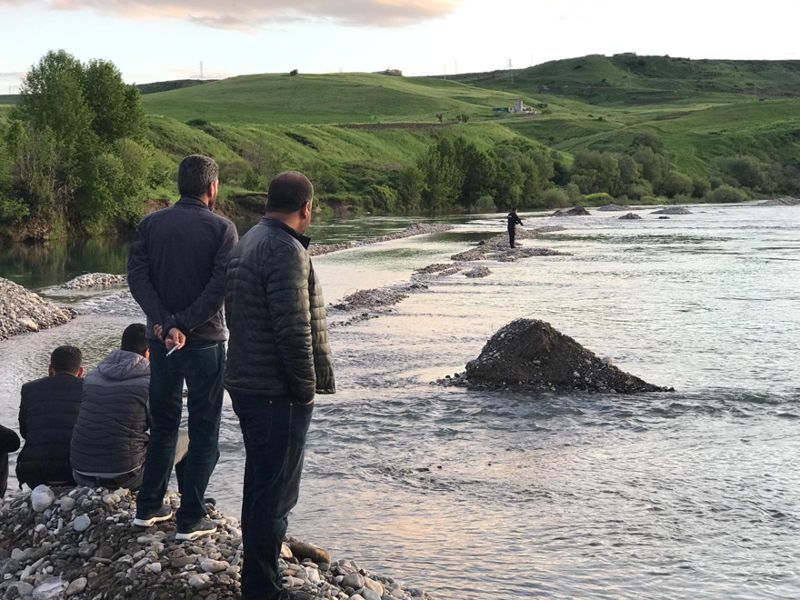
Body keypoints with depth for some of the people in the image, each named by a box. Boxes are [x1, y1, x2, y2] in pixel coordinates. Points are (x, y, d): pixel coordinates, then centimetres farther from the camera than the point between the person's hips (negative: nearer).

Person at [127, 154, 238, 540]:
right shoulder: (221, 228, -8)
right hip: (205, 341, -4)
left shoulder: (151, 225, 4)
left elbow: (137, 277, -7)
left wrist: (164, 322, -15)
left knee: (163, 425, 19)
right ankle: (190, 520, 5)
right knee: (204, 432, 5)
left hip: (161, 338, 4)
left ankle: (148, 508, 23)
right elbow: (220, 286, -18)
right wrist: (185, 325, -18)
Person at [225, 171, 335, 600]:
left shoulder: (247, 243, 13)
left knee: (260, 483, 21)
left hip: (246, 383, 10)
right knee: (275, 492, -2)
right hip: (277, 392, -10)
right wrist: (306, 387, -13)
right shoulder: (286, 251, -19)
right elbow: (294, 329, -24)